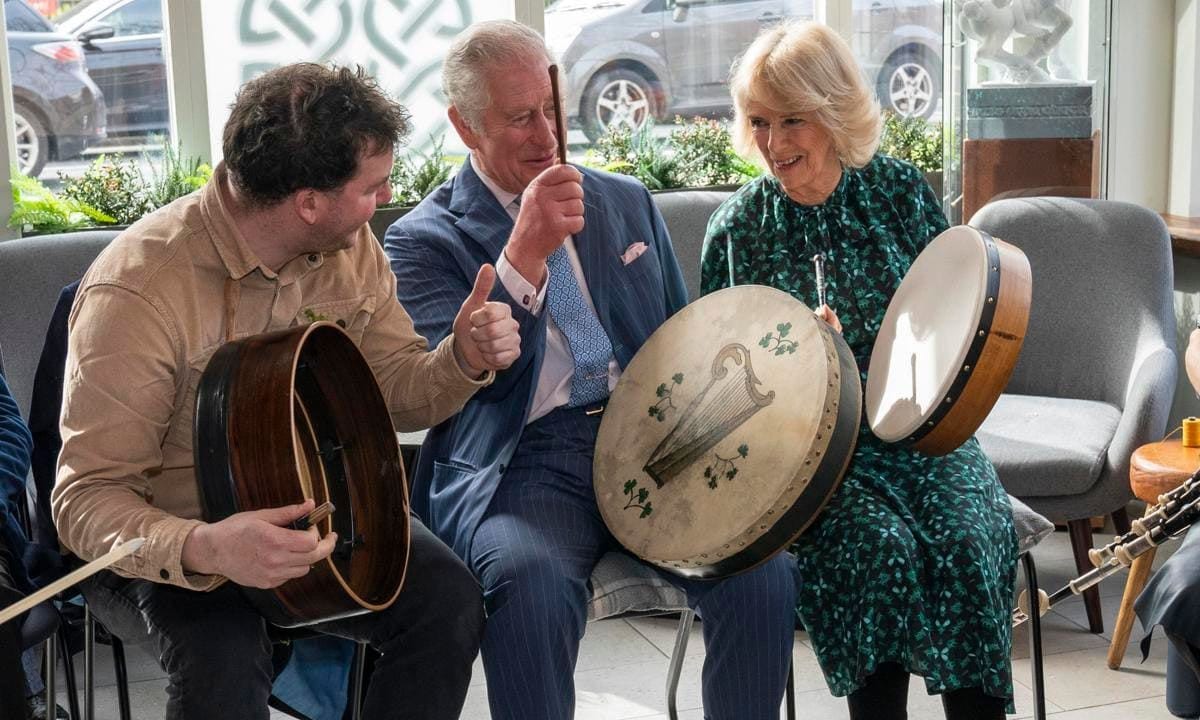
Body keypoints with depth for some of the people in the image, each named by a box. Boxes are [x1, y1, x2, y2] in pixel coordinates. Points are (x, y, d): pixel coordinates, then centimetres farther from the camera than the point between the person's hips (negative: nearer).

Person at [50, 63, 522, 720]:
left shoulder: (350, 247, -6)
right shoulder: (138, 289, -27)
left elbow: (393, 391, 5)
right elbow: (87, 499, -26)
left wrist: (464, 360, -18)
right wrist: (204, 549, -45)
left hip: (307, 513, 6)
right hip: (163, 541, -5)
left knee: (449, 600, -17)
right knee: (223, 659, -35)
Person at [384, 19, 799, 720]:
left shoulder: (628, 203, 17)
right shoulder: (423, 240, 3)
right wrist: (524, 254, -20)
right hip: (525, 460, -3)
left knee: (765, 567, -23)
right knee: (533, 581, -36)